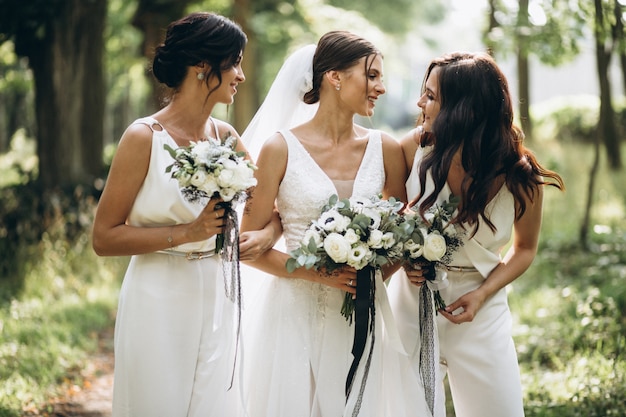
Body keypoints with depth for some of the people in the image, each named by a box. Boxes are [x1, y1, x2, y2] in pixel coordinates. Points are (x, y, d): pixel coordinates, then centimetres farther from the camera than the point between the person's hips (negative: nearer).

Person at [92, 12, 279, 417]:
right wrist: (187, 232, -19)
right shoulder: (145, 137, -12)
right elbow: (104, 238, -12)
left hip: (216, 302, 5)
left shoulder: (225, 136, 4)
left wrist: (266, 234, -9)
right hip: (160, 303, -5)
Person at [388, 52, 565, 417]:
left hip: (478, 314, -1)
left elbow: (525, 248, 3)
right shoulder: (416, 147, -11)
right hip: (412, 302, 1)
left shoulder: (519, 177, -14)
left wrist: (482, 294, -12)